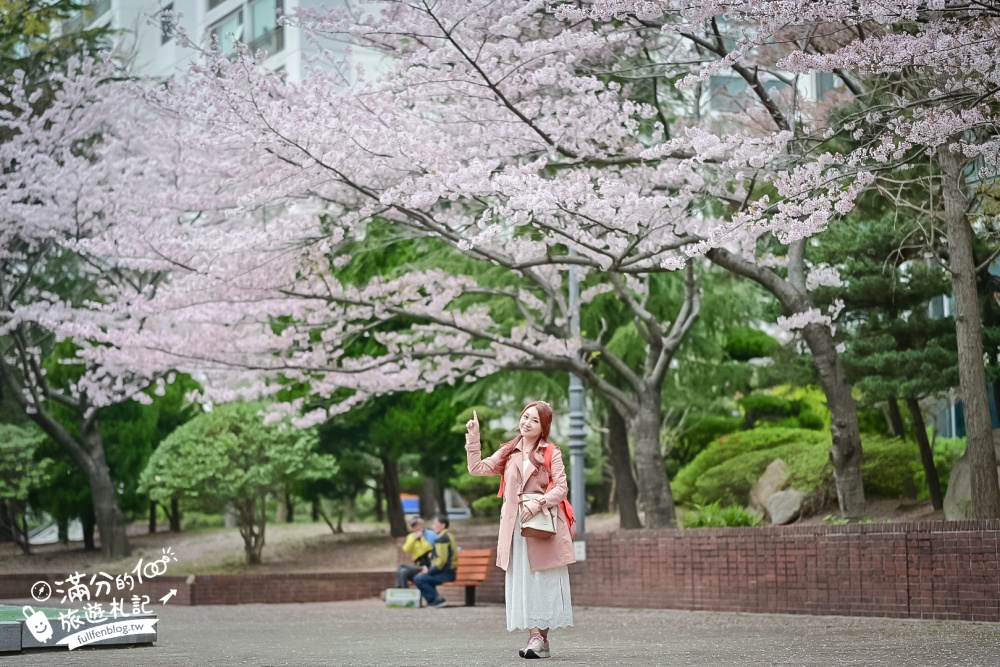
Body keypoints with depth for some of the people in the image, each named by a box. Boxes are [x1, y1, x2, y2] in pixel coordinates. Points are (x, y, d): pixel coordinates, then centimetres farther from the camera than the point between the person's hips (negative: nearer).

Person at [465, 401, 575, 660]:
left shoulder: (551, 453, 1)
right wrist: (473, 437, 2)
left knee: (543, 582, -2)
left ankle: (542, 638, 1)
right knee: (522, 583, 0)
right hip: (515, 527, 4)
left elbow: (561, 488, -6)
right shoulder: (508, 453, 14)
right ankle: (534, 636, 1)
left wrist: (537, 504, -19)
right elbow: (477, 468, 7)